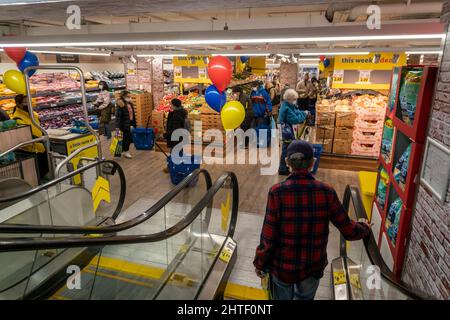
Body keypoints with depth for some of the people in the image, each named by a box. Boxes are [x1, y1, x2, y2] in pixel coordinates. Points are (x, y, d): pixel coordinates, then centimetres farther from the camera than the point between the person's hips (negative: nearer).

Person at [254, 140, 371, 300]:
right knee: (305, 297, 28)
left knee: (283, 297, 25)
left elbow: (268, 237, -17)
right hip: (313, 267, 2)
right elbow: (349, 231, -5)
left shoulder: (277, 192, -21)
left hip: (283, 266, -1)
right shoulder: (327, 193, -15)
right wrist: (364, 228, 18)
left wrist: (259, 263, 0)